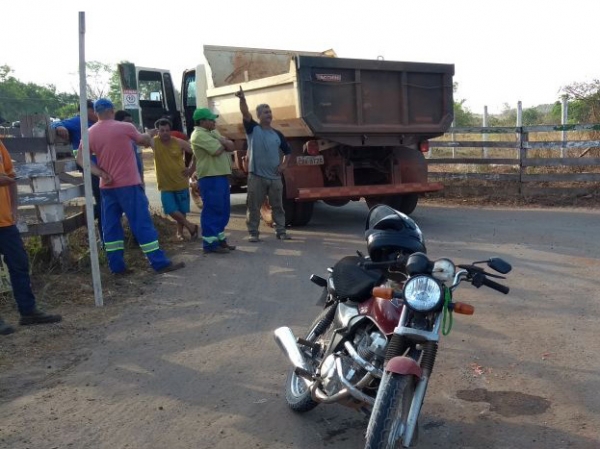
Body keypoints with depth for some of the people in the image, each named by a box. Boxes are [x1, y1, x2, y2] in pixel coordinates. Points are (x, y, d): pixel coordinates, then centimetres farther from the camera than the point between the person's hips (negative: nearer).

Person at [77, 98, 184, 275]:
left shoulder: (90, 133, 5)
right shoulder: (125, 127, -7)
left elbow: (80, 158, 0)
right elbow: (144, 140, 10)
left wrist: (101, 173, -4)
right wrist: (148, 136, 32)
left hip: (107, 186, 5)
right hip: (128, 184, -5)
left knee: (111, 226, 10)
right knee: (142, 223, -5)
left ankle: (117, 266, 10)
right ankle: (160, 263, -4)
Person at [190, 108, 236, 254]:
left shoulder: (213, 132, 19)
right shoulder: (199, 135, -11)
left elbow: (231, 146, 12)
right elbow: (218, 150, -20)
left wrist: (222, 142, -8)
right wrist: (224, 143, 1)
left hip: (221, 175, 10)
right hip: (210, 177, -10)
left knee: (223, 210, 13)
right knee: (212, 210, -7)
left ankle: (219, 239, 22)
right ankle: (210, 243, -2)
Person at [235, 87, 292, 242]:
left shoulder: (277, 134, 10)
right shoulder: (252, 129, 0)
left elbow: (287, 151, 21)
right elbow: (245, 114, -18)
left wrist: (284, 164, 6)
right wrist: (242, 99, -34)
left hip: (274, 176, 3)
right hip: (256, 176, -3)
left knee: (277, 206, 9)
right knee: (254, 206, 1)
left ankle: (281, 231, 18)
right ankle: (253, 233, 11)